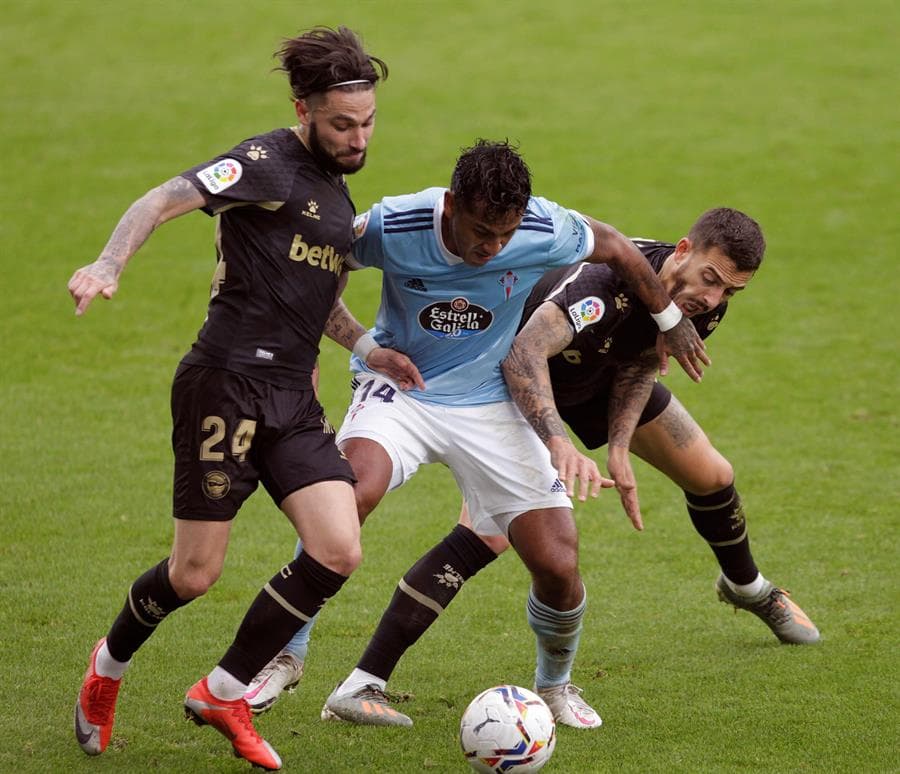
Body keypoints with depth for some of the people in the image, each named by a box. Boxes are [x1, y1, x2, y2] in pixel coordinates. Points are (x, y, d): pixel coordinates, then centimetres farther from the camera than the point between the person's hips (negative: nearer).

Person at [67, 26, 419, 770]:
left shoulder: (337, 195, 18)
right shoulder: (268, 164, -8)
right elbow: (164, 200, -20)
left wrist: (368, 350, 23)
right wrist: (109, 264, -37)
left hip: (293, 399, 8)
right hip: (228, 382, -8)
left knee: (338, 552, -8)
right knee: (196, 574, -4)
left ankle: (225, 693, 8)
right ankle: (108, 667, 27)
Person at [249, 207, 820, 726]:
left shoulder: (705, 305, -20)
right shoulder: (610, 276, -43)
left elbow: (639, 365, -2)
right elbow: (525, 352, -56)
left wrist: (619, 448, -14)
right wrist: (557, 442, -68)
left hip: (600, 376, 7)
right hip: (517, 383, -7)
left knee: (711, 476, 15)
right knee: (487, 534, -24)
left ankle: (747, 587, 50)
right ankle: (365, 681, -25)